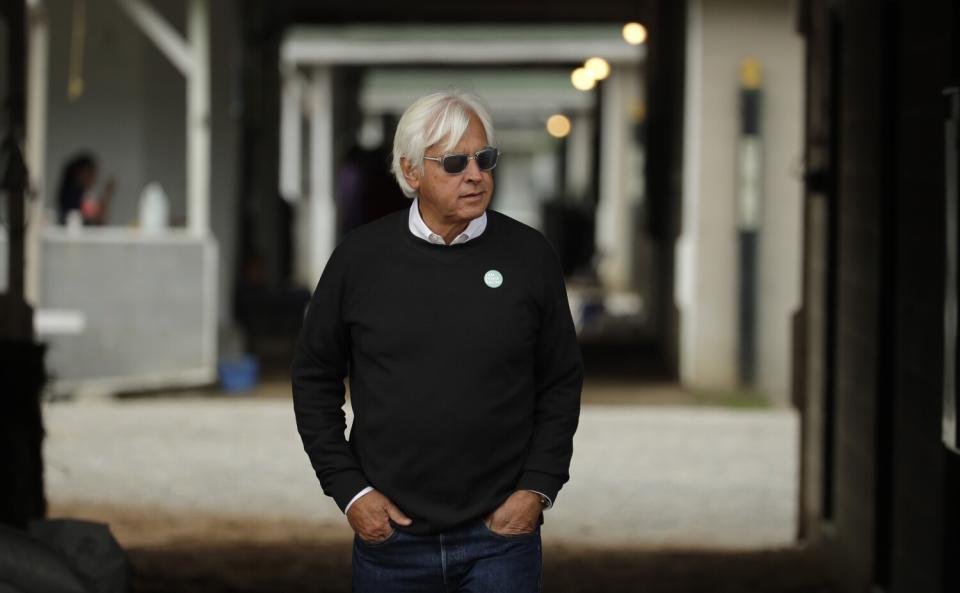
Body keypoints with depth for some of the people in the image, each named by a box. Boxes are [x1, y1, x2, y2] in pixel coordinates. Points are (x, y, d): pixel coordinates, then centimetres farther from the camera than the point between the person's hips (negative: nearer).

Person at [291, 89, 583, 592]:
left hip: (501, 535, 0)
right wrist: (349, 490, 0)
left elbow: (561, 384, 6)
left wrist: (538, 489, -2)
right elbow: (314, 378, 7)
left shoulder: (529, 256, 1)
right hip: (389, 532, 0)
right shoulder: (360, 257, 0)